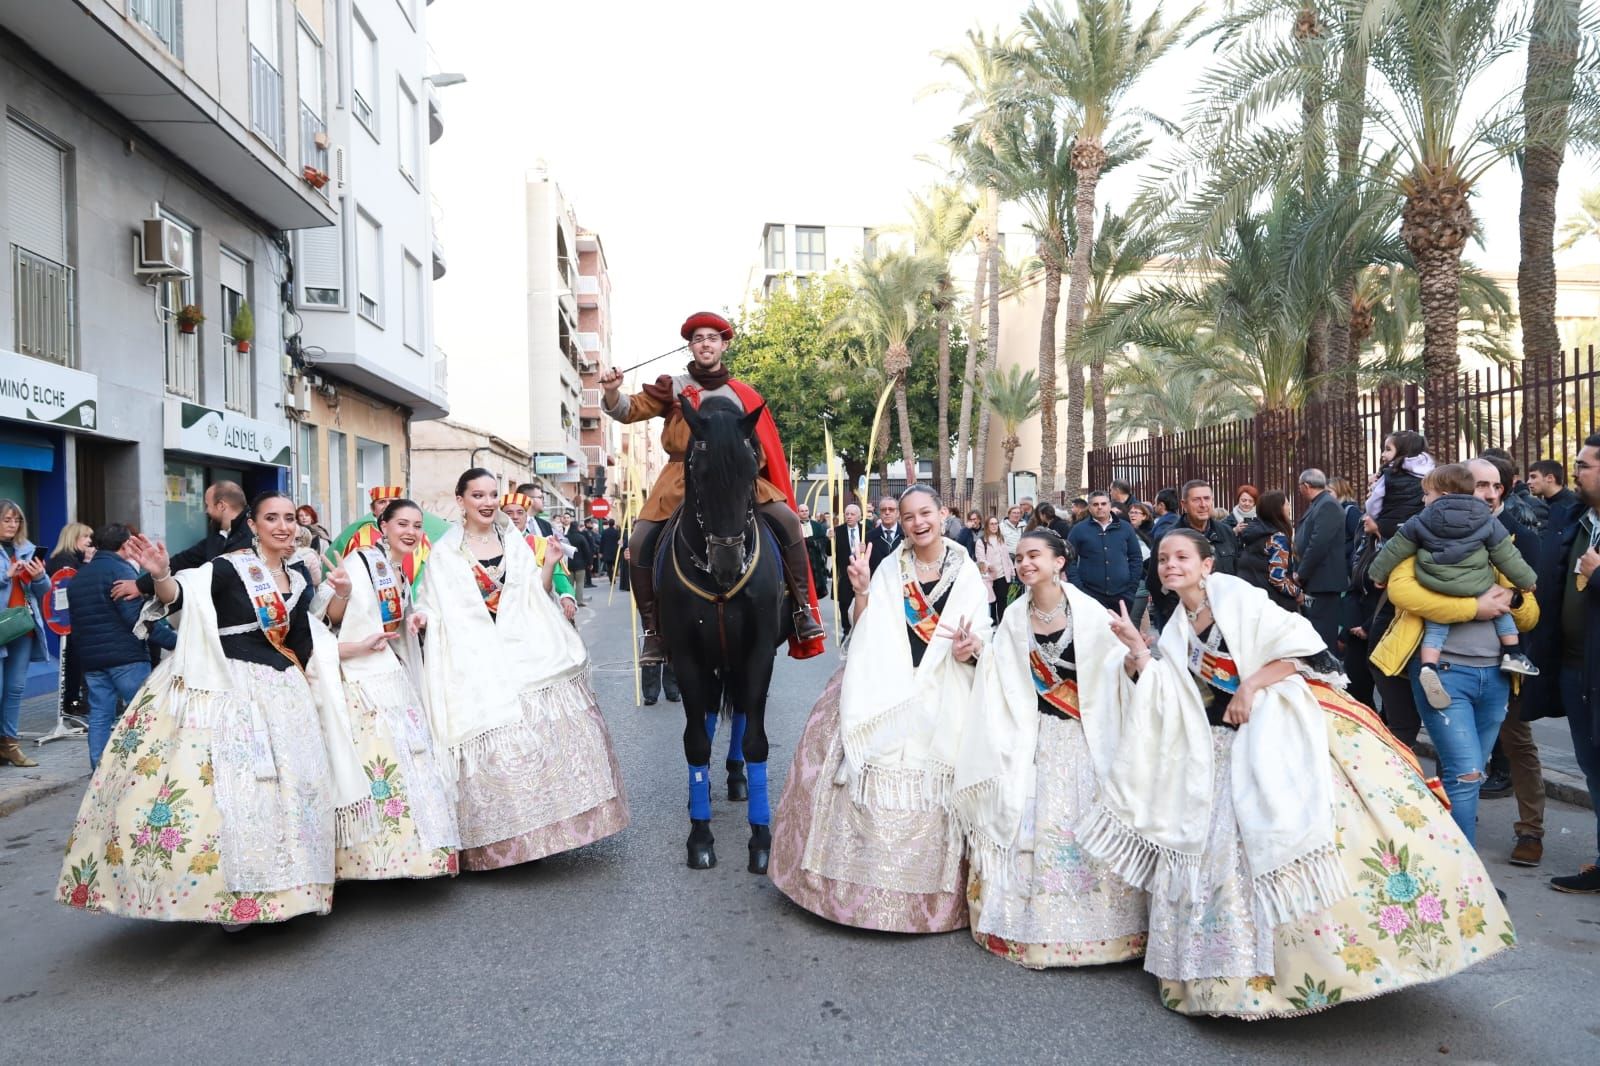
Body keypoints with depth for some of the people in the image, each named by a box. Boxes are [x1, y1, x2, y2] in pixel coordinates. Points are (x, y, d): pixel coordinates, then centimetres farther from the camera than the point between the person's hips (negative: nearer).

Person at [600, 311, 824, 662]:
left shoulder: (743, 395, 13)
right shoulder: (673, 387, 10)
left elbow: (761, 445, 17)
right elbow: (631, 409, 0)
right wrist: (612, 392, -21)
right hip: (682, 479, 0)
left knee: (788, 522, -18)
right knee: (641, 541, -18)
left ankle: (802, 610, -8)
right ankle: (654, 630, -5)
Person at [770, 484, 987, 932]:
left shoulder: (967, 572, 5)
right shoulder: (888, 570, 8)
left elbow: (983, 637, 4)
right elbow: (867, 634, 4)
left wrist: (971, 647, -17)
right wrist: (861, 592, -10)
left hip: (942, 696, -1)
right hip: (887, 693, 1)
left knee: (935, 792, 0)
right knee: (880, 787, -4)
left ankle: (932, 894, 14)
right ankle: (875, 885, 10)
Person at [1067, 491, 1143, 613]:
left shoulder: (1125, 527, 8)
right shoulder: (1078, 530, 1)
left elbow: (1136, 557, 11)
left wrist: (1132, 586, 2)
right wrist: (1078, 589, -8)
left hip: (1122, 594, 2)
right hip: (1090, 595, -2)